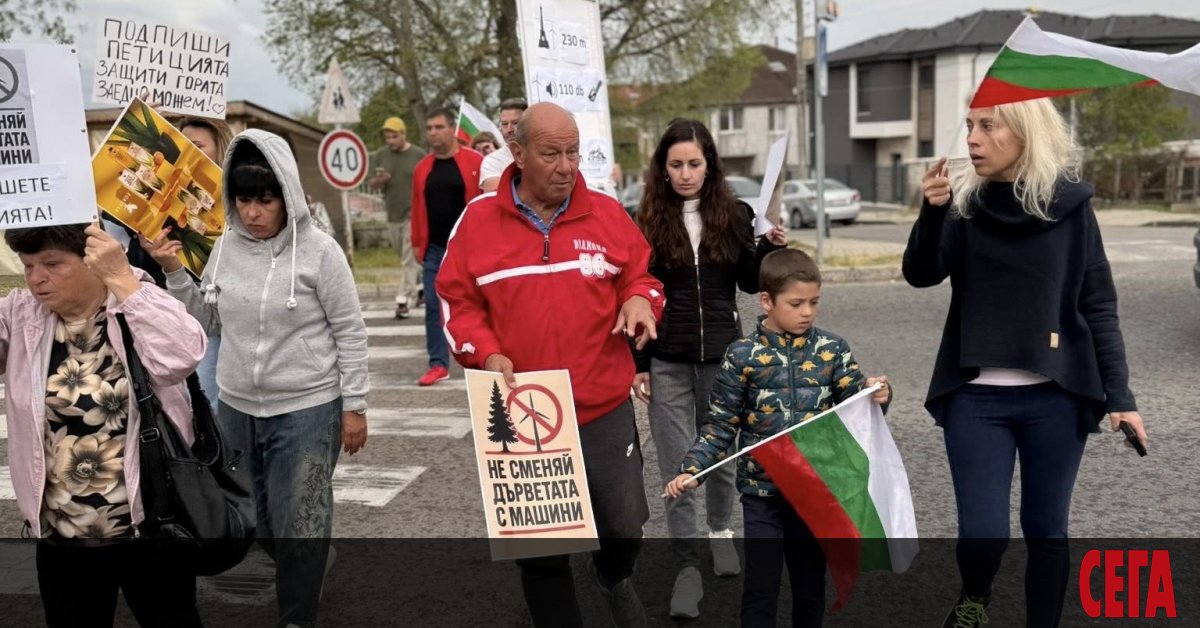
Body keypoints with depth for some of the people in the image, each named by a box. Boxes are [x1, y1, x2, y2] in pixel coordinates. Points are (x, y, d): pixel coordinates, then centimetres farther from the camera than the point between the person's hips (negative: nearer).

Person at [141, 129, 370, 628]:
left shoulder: (318, 251, -13)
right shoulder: (227, 246, 2)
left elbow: (350, 333, -8)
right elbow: (210, 321, 12)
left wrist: (354, 406, -8)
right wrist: (173, 273, -1)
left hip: (307, 410, -5)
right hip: (236, 407, 6)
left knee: (297, 524, 2)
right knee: (249, 517, 17)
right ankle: (303, 573, 41)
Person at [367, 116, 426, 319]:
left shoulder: (419, 155, -4)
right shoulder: (380, 155, 6)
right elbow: (371, 184, 9)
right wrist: (379, 180, -14)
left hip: (414, 215, -5)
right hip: (393, 215, 5)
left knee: (409, 260, -9)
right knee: (406, 258, 16)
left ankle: (403, 301, -9)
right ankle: (419, 287, 35)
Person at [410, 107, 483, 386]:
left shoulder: (474, 162, -4)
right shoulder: (422, 168, 9)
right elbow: (418, 208, 11)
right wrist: (417, 243, 10)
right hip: (435, 249, 4)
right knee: (433, 306, 3)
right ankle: (438, 364, 9)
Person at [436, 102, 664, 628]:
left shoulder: (607, 214, 2)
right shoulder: (479, 220, -2)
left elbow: (641, 277, 11)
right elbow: (456, 302, 3)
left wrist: (639, 300, -12)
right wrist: (486, 353, -13)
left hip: (605, 411, 1)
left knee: (625, 524, 11)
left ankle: (613, 576, 47)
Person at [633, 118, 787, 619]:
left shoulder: (733, 215, 1)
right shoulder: (647, 221, -3)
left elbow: (749, 282, 9)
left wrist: (770, 249, -10)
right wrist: (637, 364, -4)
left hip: (722, 353, 2)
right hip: (667, 361, -1)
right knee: (677, 465, -2)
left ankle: (721, 532, 38)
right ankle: (687, 565, 5)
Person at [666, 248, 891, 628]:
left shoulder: (833, 350, 1)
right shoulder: (742, 356, -4)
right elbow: (720, 426, 0)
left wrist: (876, 397, -20)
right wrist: (691, 470, -10)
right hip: (762, 493, -2)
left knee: (810, 586, 14)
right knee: (761, 588, 3)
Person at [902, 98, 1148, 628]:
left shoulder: (1069, 204, -1)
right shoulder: (964, 202, 0)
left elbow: (1099, 307, 2)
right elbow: (921, 275, -12)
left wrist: (1119, 395, -3)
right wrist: (932, 212, -28)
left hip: (1055, 397, 0)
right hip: (976, 398, 0)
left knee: (1046, 531, 9)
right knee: (982, 533, -5)